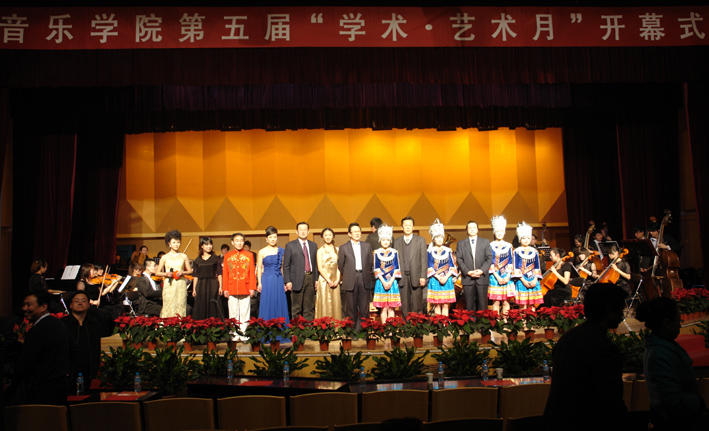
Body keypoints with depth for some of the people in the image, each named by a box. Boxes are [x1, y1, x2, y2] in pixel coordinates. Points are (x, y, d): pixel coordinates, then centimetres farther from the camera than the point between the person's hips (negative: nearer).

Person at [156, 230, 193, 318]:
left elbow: (190, 271, 12)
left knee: (180, 306, -3)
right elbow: (157, 273, 7)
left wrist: (182, 272, -7)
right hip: (169, 285, -1)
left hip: (181, 285, 1)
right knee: (169, 308, -5)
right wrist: (166, 274, -10)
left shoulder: (184, 256, 9)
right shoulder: (165, 257, 6)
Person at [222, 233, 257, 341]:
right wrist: (225, 289, 2)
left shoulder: (249, 255, 6)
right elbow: (225, 274, 8)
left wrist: (252, 288, -2)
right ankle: (235, 335, 11)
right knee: (233, 313, 4)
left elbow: (252, 273, 4)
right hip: (232, 290, 1)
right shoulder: (227, 256, 9)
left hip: (246, 289, -1)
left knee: (245, 313, 1)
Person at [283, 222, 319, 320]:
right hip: (297, 279, -3)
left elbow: (315, 264, 14)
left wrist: (316, 279, 6)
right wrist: (287, 281, -8)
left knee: (309, 307, 8)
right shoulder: (290, 246, 2)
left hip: (310, 278, 3)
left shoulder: (313, 245, 14)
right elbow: (286, 265, -1)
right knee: (296, 308, 2)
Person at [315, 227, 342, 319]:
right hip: (324, 280, -3)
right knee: (324, 304, -4)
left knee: (336, 304, 3)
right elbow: (320, 268, -4)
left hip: (335, 281, 3)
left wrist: (337, 280, -4)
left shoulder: (337, 249, 11)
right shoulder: (320, 250, 2)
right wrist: (329, 281, -11)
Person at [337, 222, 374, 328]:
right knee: (351, 307, 2)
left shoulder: (367, 246, 11)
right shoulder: (343, 248, 4)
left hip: (364, 279, 2)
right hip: (350, 280, -2)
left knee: (364, 306, 2)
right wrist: (347, 275, 10)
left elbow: (370, 263, 14)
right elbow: (340, 265, 7)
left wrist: (367, 274, 11)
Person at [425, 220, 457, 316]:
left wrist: (446, 277, -9)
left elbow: (452, 266, 5)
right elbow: (430, 267, 0)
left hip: (447, 279, 1)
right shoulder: (430, 251, 2)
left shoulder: (448, 251, 7)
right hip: (435, 280, -1)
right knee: (437, 304, 1)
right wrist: (438, 277, -12)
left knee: (445, 304, 1)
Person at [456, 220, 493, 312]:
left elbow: (489, 258, 4)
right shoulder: (461, 244, 13)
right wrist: (468, 272, -10)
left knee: (482, 304, -1)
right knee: (469, 305, 0)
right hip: (468, 278, 0)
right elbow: (459, 260, 4)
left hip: (482, 278, 0)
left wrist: (482, 270, -10)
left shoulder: (485, 242, 13)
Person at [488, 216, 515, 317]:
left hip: (506, 276, 2)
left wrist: (508, 276, -6)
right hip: (495, 276, -2)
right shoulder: (491, 246, 2)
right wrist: (497, 277, -10)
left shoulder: (508, 246, 9)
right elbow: (490, 263, -1)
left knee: (506, 301, 1)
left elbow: (510, 263, 7)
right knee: (496, 301, -2)